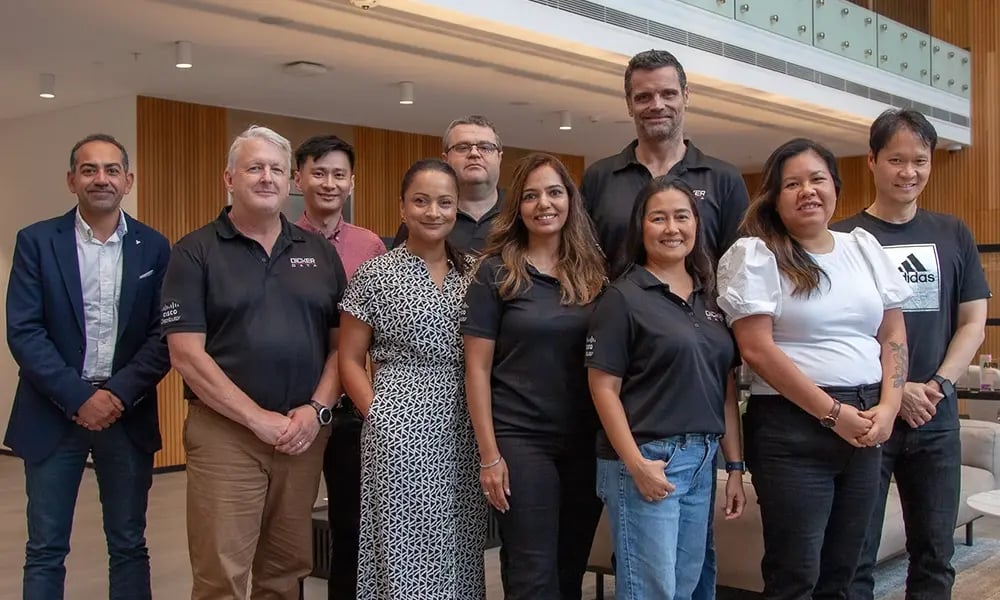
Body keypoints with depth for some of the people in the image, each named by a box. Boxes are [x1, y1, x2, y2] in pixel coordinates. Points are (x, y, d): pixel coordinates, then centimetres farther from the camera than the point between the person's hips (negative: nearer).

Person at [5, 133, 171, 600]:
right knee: (45, 550, 6)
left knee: (128, 545, 10)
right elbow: (23, 332, -7)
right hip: (54, 413, -1)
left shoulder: (153, 247, 3)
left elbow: (164, 335, -1)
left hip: (128, 413, 1)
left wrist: (119, 394, -13)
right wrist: (80, 398, -14)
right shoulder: (36, 241, -1)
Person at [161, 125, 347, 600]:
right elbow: (186, 353, -8)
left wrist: (317, 409, -7)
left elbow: (341, 342, 9)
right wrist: (259, 419, -12)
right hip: (224, 432, -3)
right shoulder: (195, 252, -1)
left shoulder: (319, 252, 10)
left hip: (305, 433, 4)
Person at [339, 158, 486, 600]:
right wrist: (379, 416, -9)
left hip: (463, 430, 4)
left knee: (457, 546, 11)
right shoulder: (375, 274, -2)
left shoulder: (473, 274, 8)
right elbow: (350, 360, 0)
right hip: (400, 429, -4)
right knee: (403, 544, 3)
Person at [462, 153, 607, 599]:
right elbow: (477, 367, -5)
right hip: (520, 440, -4)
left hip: (587, 442, 4)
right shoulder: (496, 272, -3)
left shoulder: (593, 272, 8)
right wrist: (489, 454, -10)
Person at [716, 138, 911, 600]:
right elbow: (758, 350, -13)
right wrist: (833, 413, -13)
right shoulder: (754, 255, -6)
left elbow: (893, 335, 13)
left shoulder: (864, 247, 12)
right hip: (792, 428, -5)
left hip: (866, 425, 6)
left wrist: (887, 408, -2)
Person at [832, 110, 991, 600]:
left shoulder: (953, 236, 8)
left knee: (935, 555, 11)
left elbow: (973, 323, 7)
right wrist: (895, 390, -14)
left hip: (936, 417, 4)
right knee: (854, 558, 4)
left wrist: (938, 385, -7)